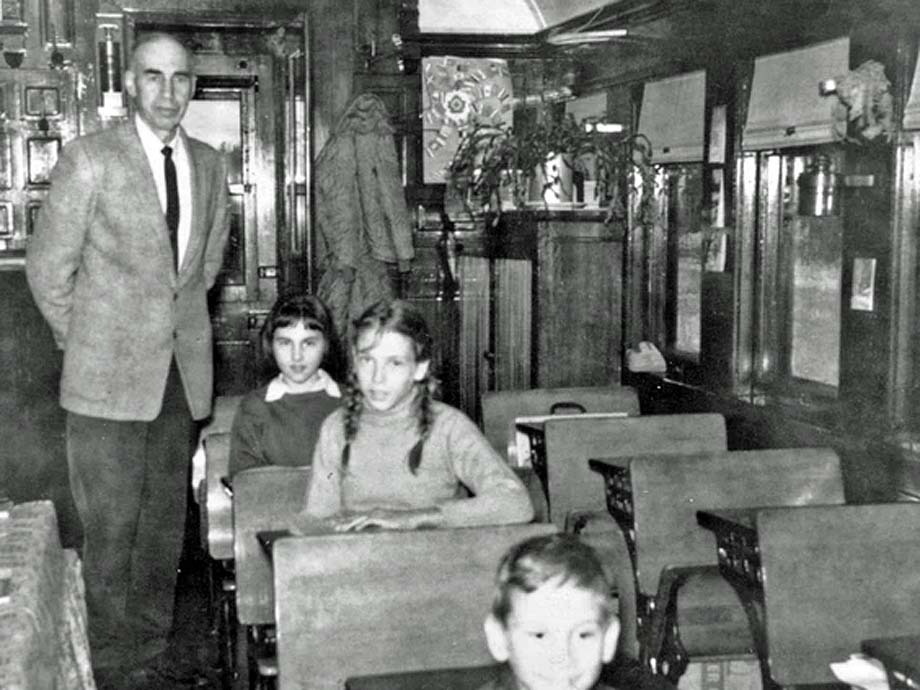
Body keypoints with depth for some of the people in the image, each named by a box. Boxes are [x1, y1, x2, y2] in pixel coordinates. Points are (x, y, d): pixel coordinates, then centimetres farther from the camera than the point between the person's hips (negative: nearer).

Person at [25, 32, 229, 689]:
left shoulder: (209, 165, 7)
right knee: (112, 526, 0)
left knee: (167, 519, 12)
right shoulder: (90, 159, -8)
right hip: (110, 377, -5)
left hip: (183, 371, 5)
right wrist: (88, 341, 2)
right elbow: (48, 269, -4)